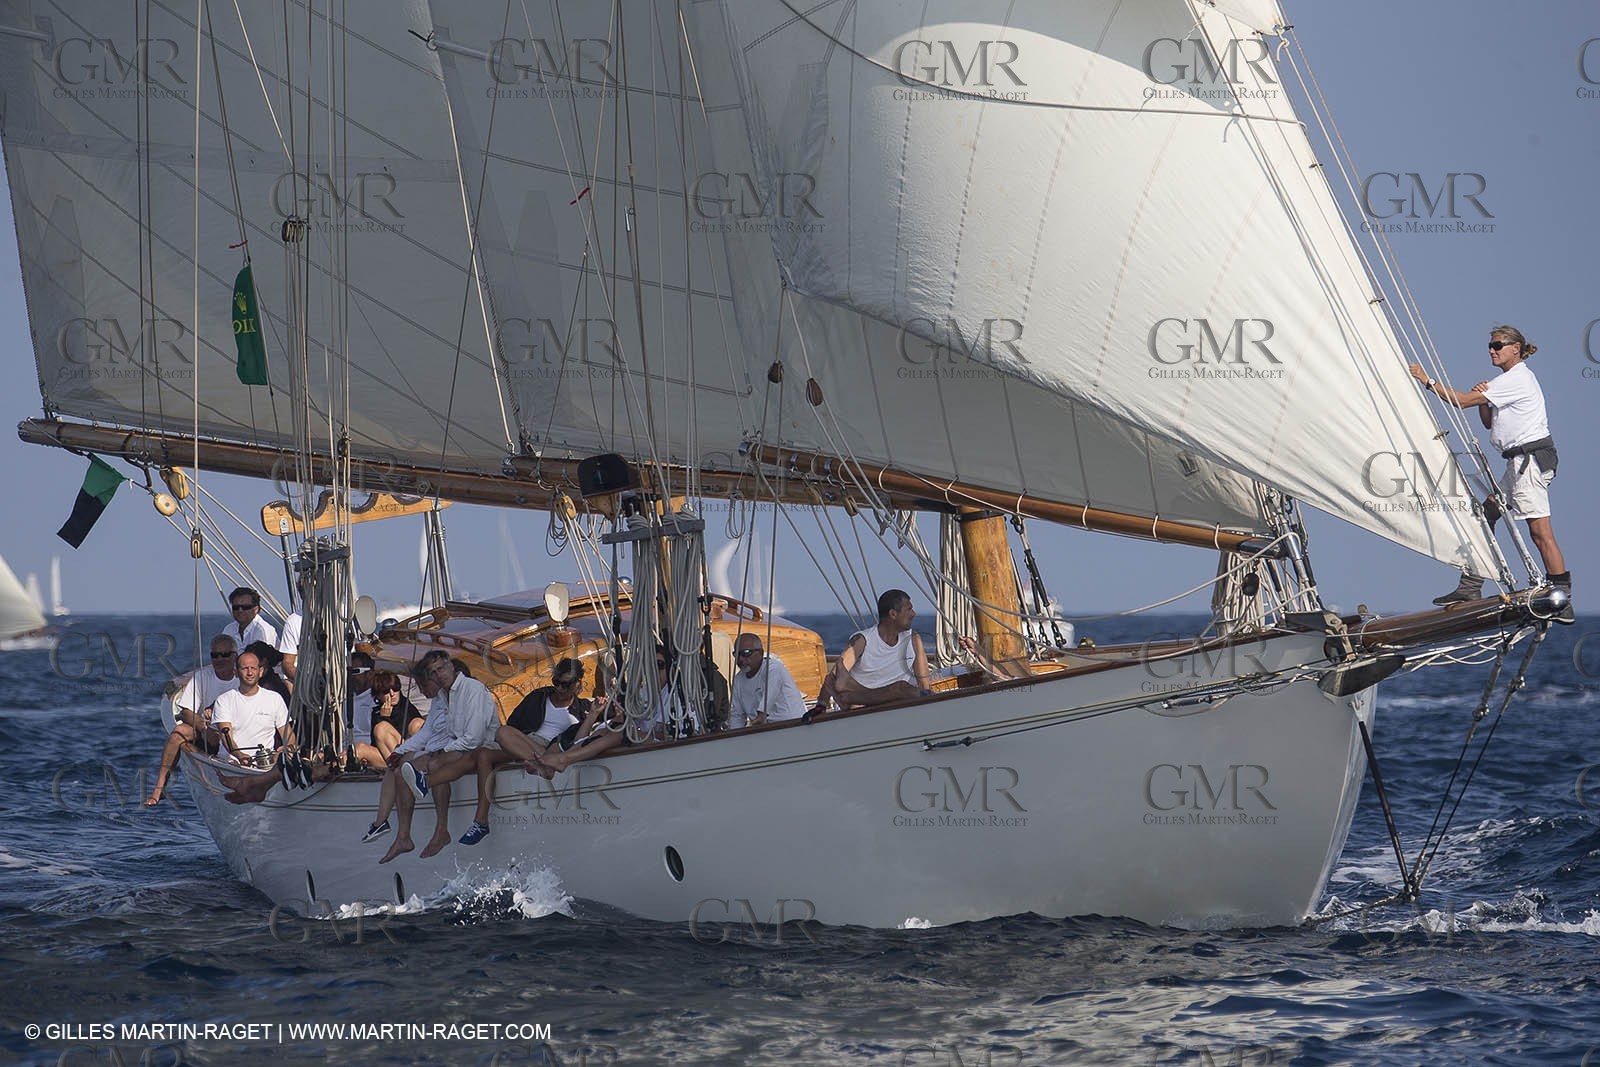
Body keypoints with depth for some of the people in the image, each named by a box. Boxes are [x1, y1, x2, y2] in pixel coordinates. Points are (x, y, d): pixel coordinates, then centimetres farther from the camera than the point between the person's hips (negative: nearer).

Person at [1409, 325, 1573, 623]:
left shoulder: (1516, 379, -13)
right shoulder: (1512, 380, 20)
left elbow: (1462, 401, -16)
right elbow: (1489, 422, 21)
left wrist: (1427, 380, -11)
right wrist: (1483, 399, 2)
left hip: (1531, 459, -11)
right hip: (1521, 461, 11)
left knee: (1540, 531, -13)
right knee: (1485, 516, 10)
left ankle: (1562, 604, -15)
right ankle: (1470, 588, 13)